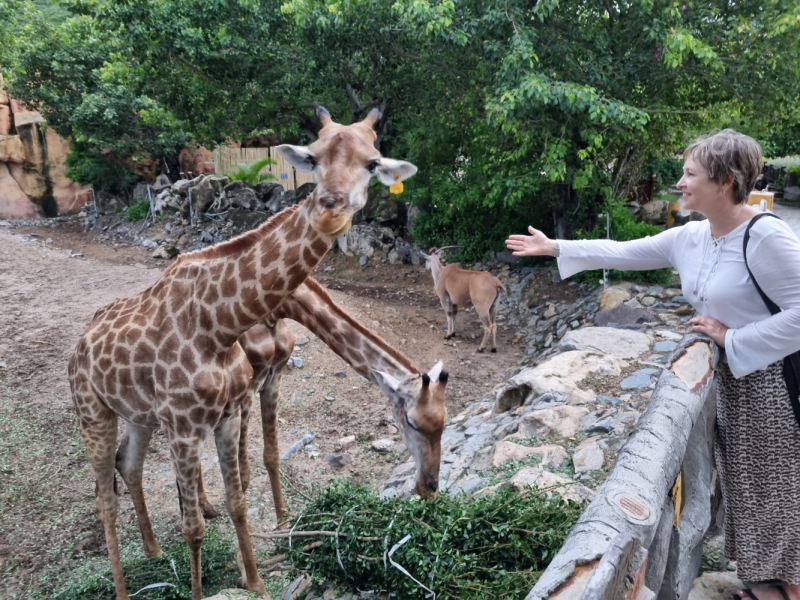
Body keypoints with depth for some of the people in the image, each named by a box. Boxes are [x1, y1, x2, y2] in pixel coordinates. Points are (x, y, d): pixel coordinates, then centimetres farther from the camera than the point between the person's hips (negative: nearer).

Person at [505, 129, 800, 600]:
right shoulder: (690, 238, 1)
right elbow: (624, 252, 10)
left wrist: (731, 337, -20)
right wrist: (555, 248, 12)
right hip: (730, 376, 8)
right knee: (742, 482, 17)